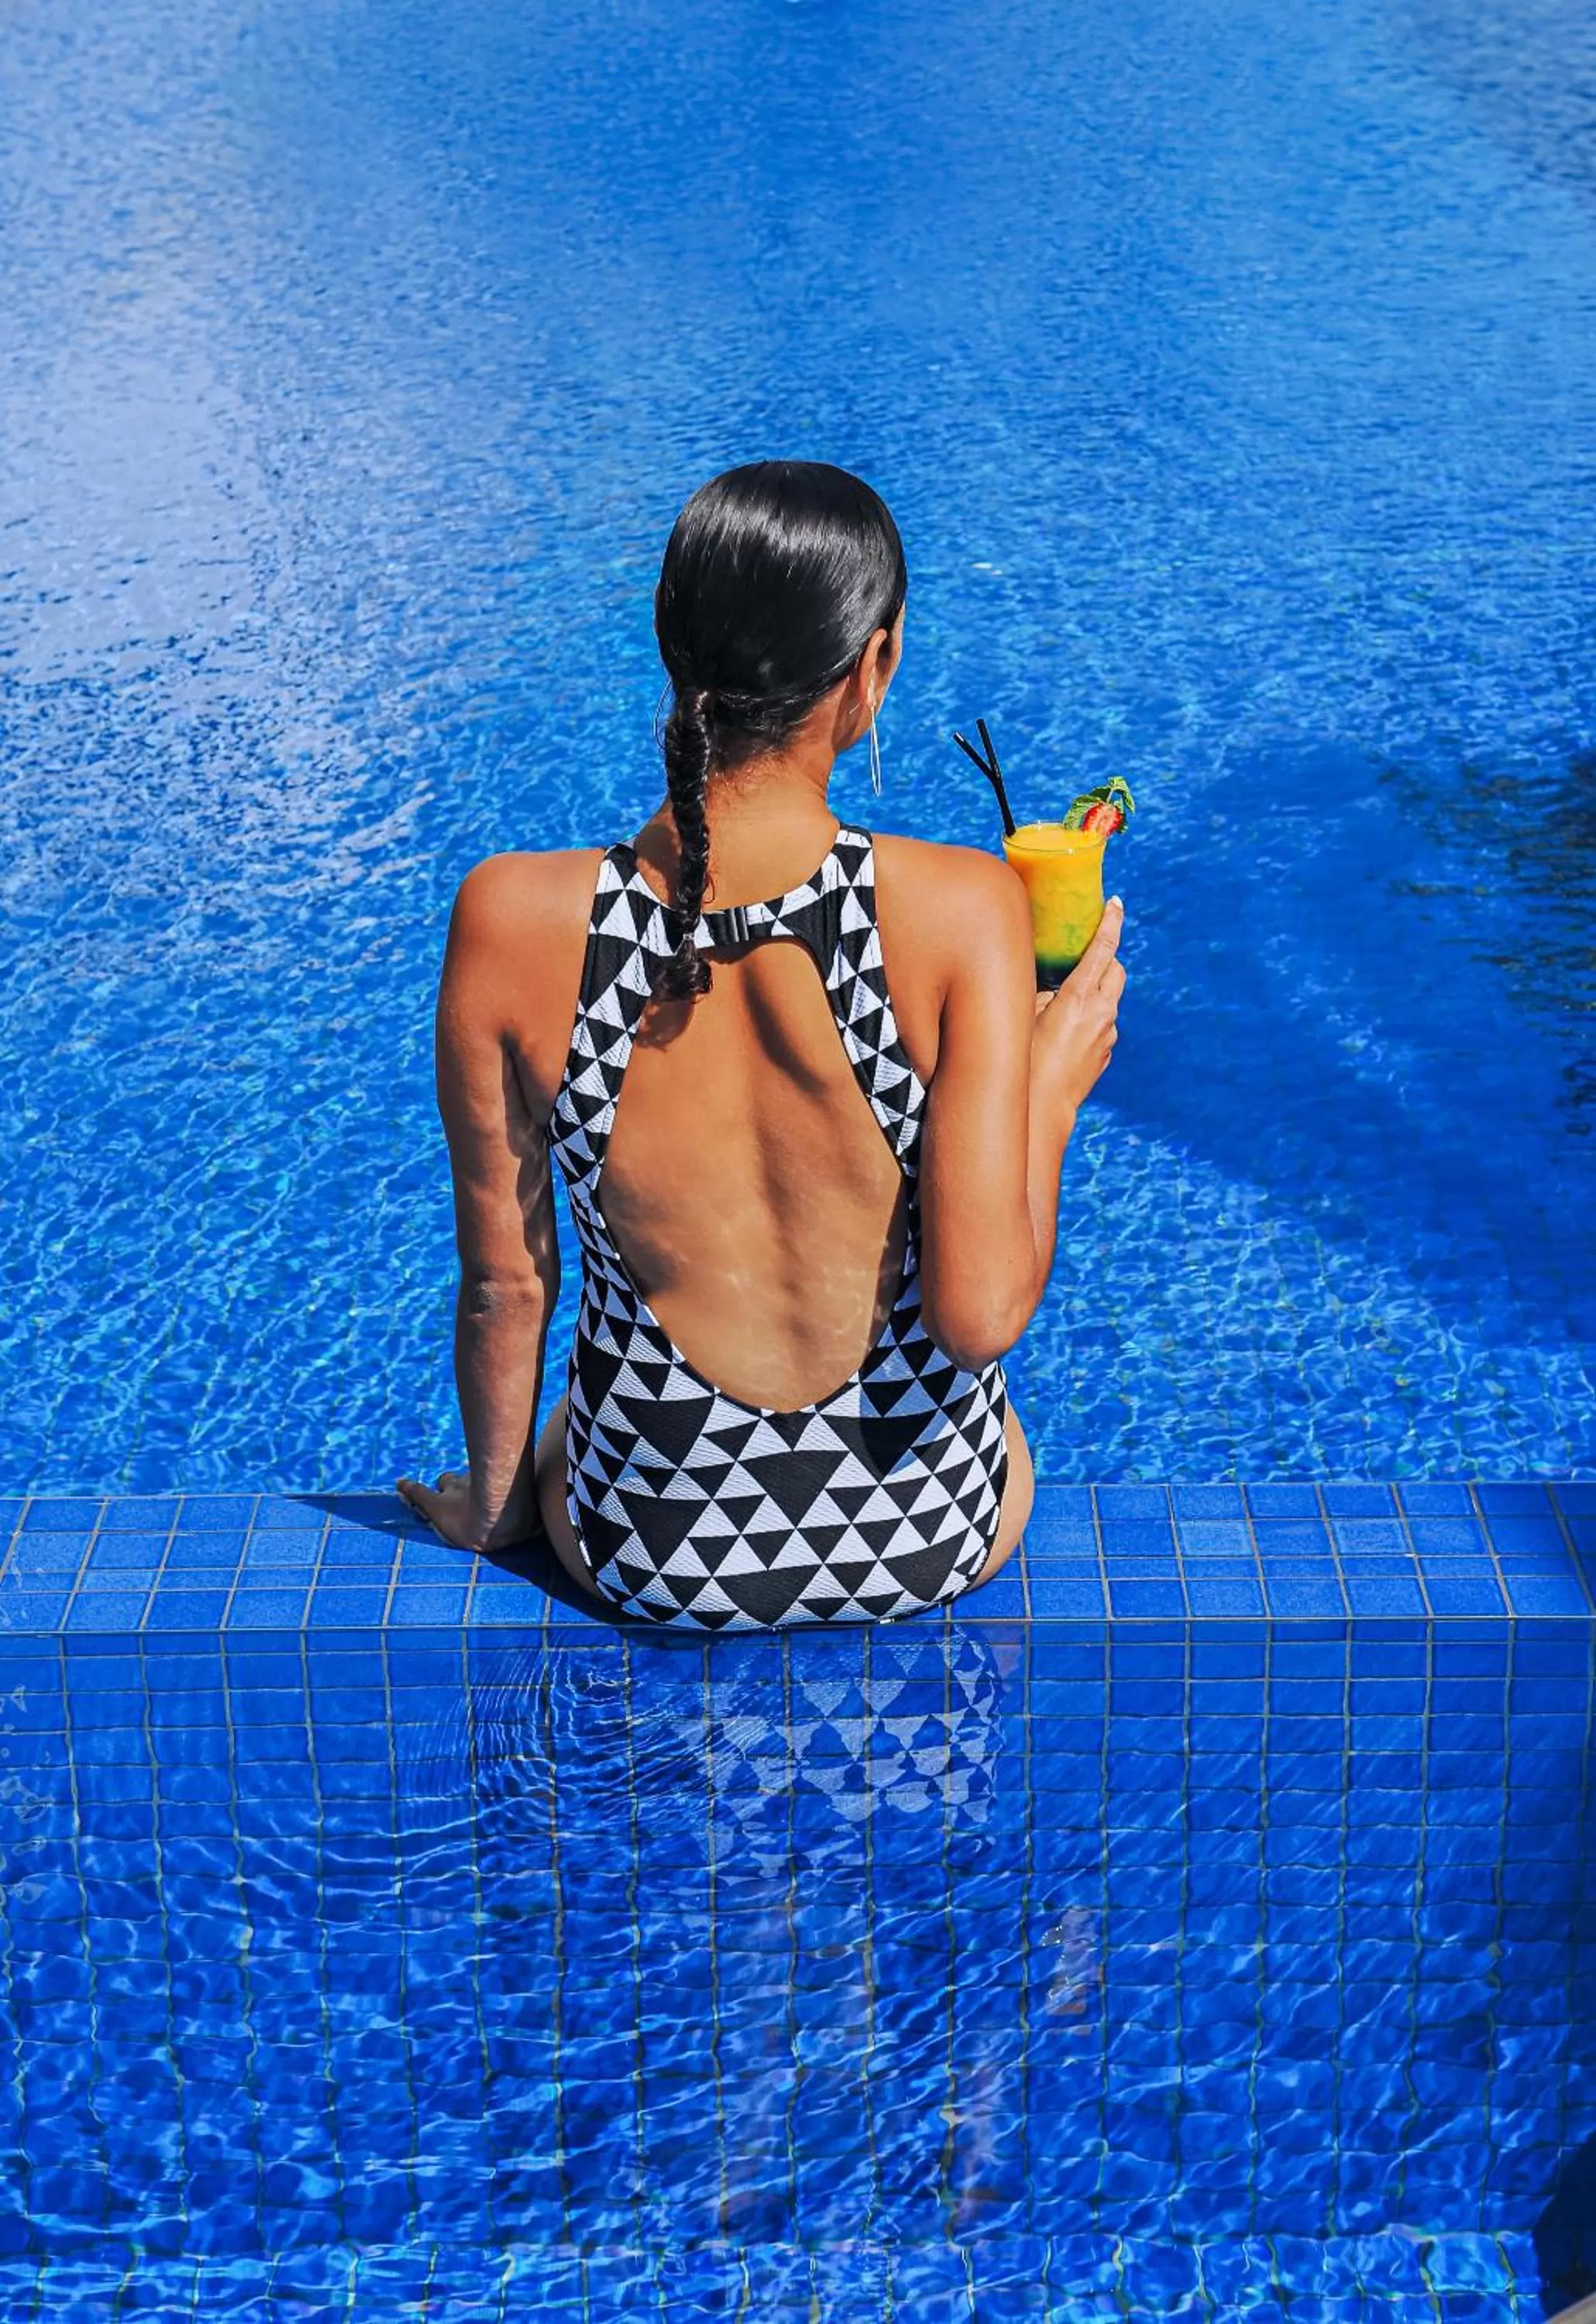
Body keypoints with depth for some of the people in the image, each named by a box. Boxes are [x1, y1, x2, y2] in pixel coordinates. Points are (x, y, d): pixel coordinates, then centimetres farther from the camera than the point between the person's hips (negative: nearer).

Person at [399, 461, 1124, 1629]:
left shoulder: (512, 924, -20)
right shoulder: (962, 909, -25)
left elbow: (506, 1285, -9)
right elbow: (980, 1313, -24)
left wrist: (490, 1503, 10)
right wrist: (1054, 1084, -6)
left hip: (650, 1551, 1)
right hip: (927, 1540, -1)